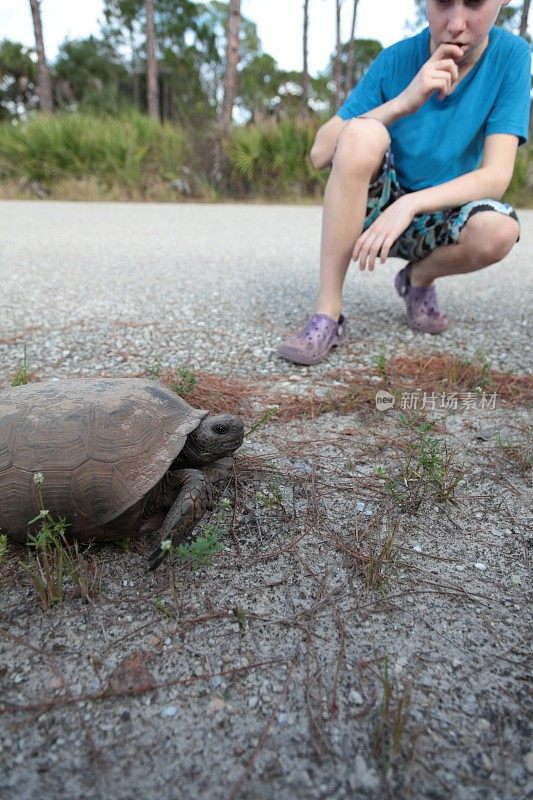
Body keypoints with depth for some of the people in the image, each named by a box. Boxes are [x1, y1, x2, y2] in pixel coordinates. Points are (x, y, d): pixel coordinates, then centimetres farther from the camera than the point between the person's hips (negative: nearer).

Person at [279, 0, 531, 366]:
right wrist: (402, 103, -28)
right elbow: (320, 154, -17)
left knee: (498, 230, -33)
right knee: (362, 132, -30)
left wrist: (409, 204, -33)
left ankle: (419, 279, 3)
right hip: (374, 208, 0)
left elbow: (497, 174, -19)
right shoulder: (396, 60, -10)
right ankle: (328, 312, -27)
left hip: (436, 216, 0)